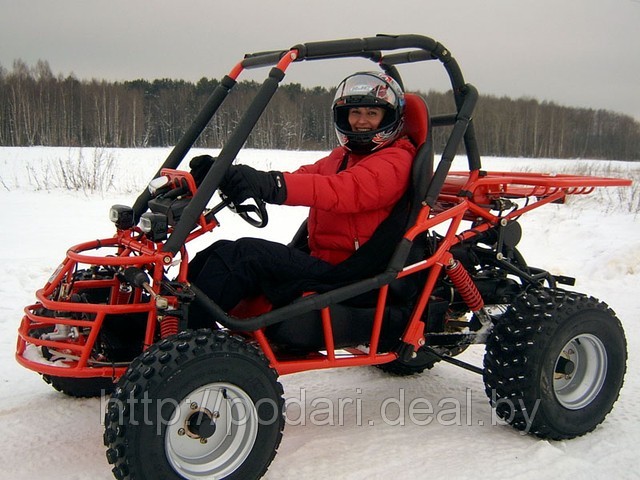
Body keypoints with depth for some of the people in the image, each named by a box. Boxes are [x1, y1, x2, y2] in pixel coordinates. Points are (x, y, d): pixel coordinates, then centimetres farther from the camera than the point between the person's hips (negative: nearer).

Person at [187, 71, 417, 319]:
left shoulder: (395, 160, -5)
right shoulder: (340, 157, 24)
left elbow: (348, 191, -25)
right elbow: (304, 176, 8)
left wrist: (273, 185, -42)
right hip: (321, 262, 9)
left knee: (245, 254, -25)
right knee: (219, 252, -2)